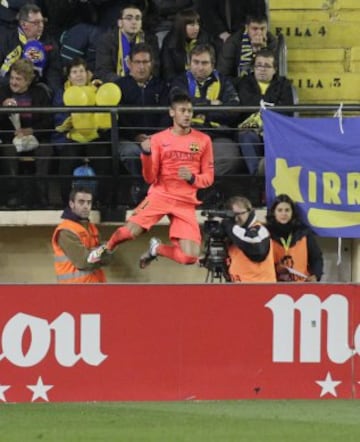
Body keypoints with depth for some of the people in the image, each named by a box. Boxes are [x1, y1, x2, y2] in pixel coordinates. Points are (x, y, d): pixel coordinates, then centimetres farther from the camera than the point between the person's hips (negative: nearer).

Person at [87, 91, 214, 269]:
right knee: (130, 231, -24)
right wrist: (147, 154, -17)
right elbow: (150, 178, 0)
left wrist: (192, 178, -14)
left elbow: (208, 178, 8)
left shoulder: (203, 140, 3)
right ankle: (107, 248, 13)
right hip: (160, 195, -1)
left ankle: (157, 249, 20)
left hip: (185, 202, 1)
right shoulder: (158, 139, 2)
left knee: (190, 257, -13)